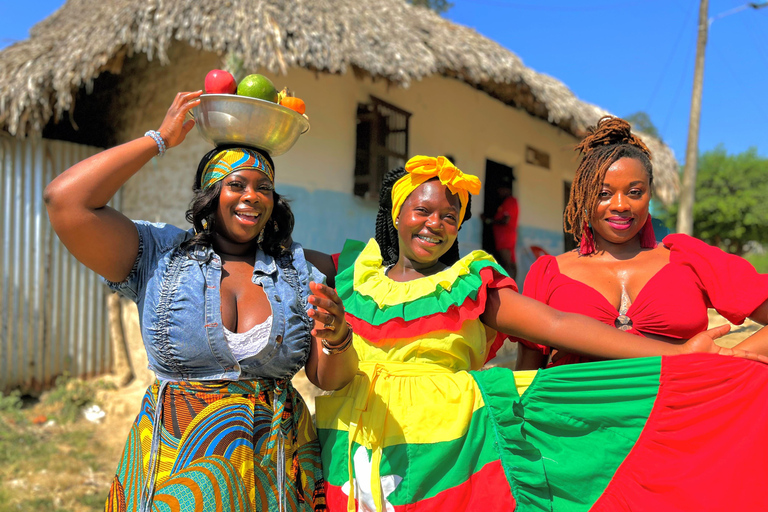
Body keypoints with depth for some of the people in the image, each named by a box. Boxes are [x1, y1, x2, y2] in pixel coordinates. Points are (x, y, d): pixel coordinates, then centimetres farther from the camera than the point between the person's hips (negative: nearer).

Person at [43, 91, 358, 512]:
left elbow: (330, 379, -1)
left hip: (274, 471, 2)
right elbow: (65, 199, -15)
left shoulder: (297, 269, 2)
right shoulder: (159, 254, -2)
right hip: (172, 467, -2)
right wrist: (161, 139, -7)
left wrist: (336, 339, -25)